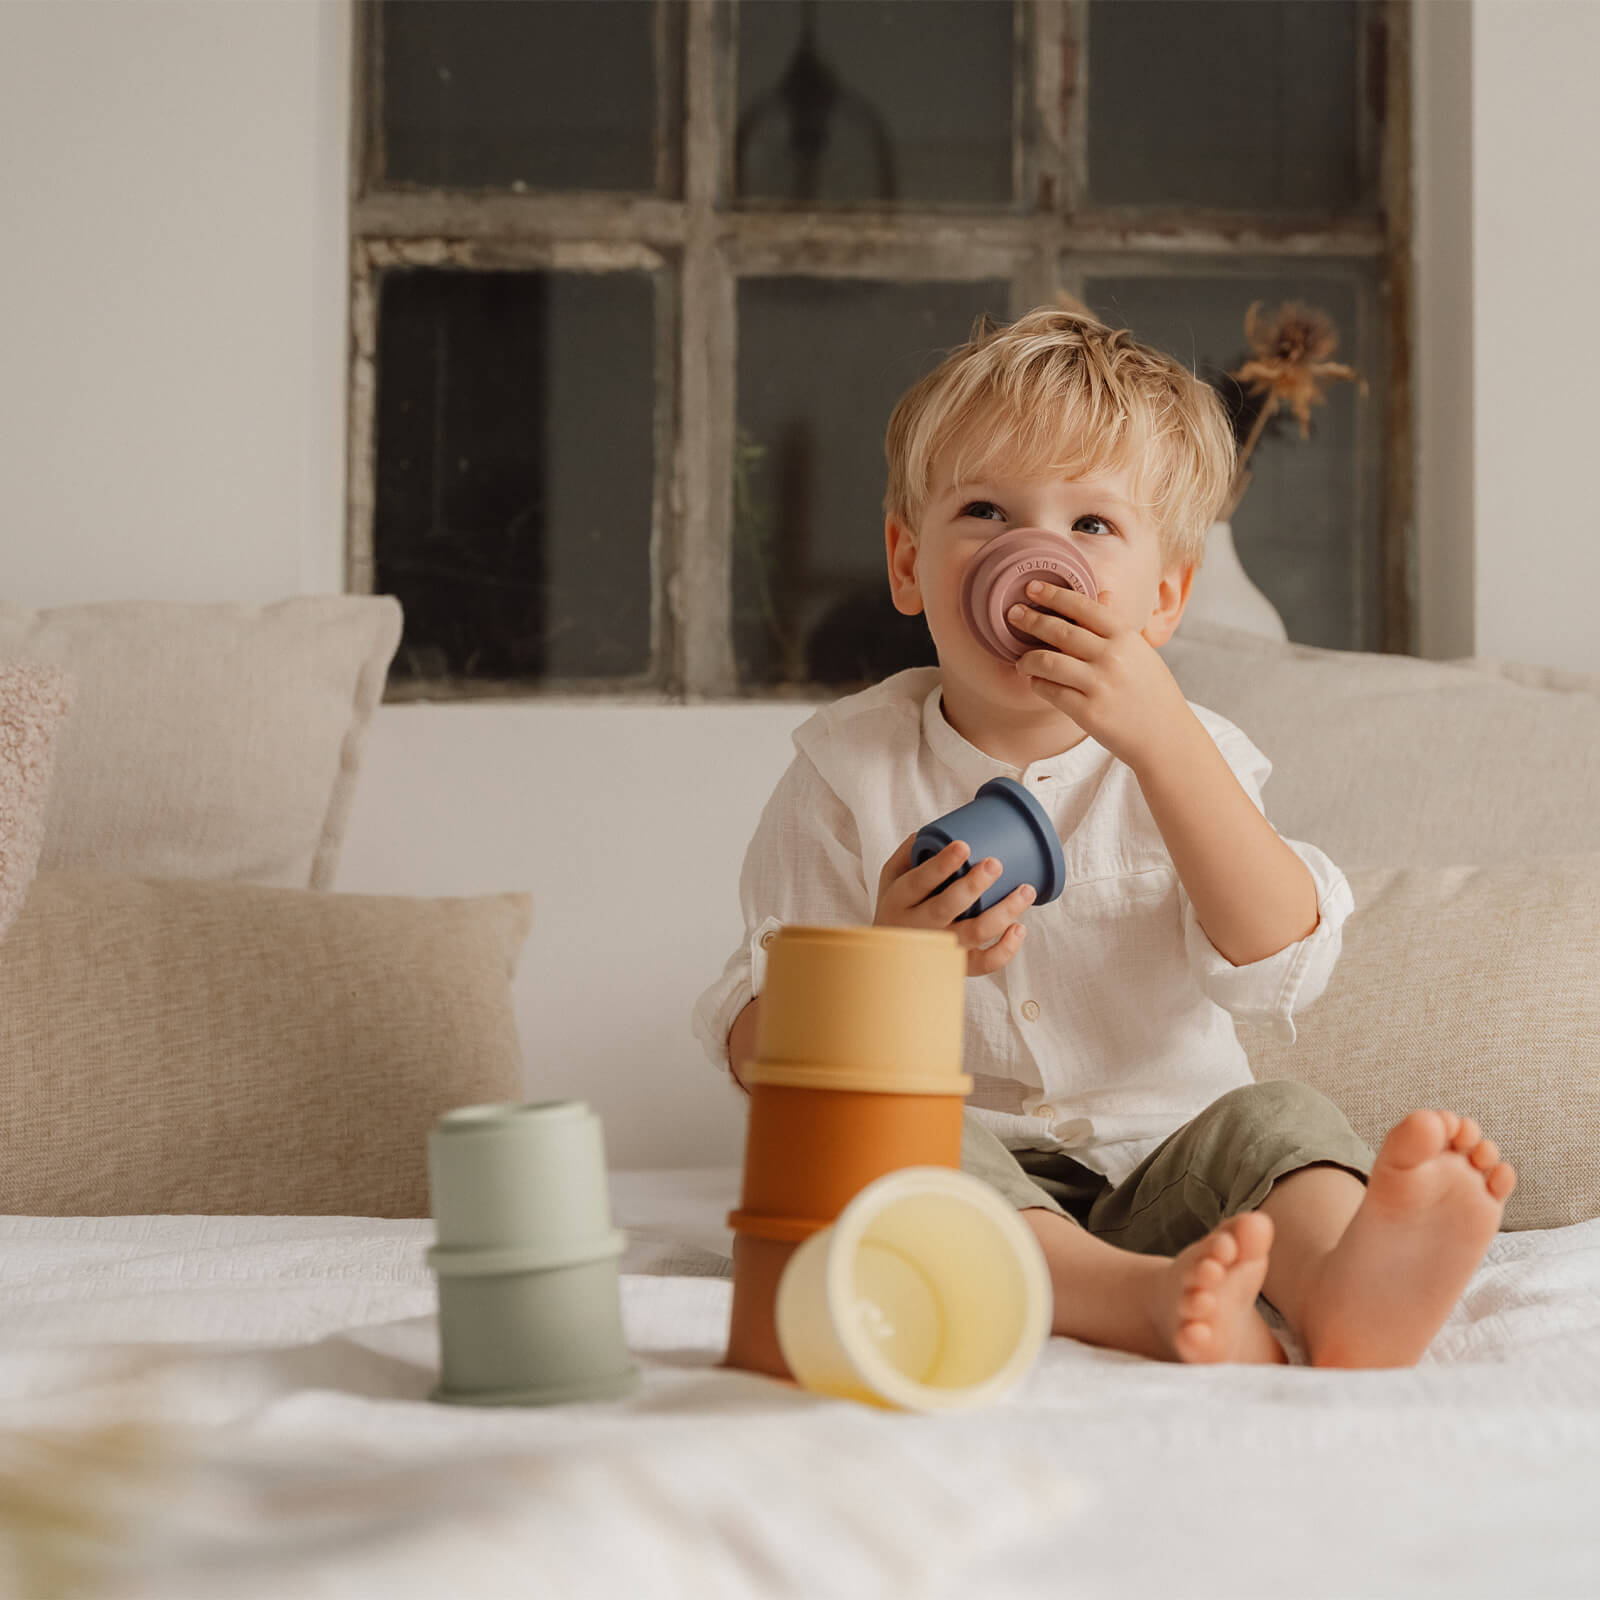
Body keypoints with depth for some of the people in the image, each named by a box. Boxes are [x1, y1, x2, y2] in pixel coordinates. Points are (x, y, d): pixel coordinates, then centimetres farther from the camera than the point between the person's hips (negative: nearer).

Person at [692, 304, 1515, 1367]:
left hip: (1163, 1159, 1)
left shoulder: (1184, 758, 3)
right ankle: (1148, 1300, -54)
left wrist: (1161, 738, -25)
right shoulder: (849, 770, 0)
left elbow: (1282, 970, -16)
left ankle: (1346, 1293, -57)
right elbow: (752, 1047, -2)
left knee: (1281, 1120, -25)